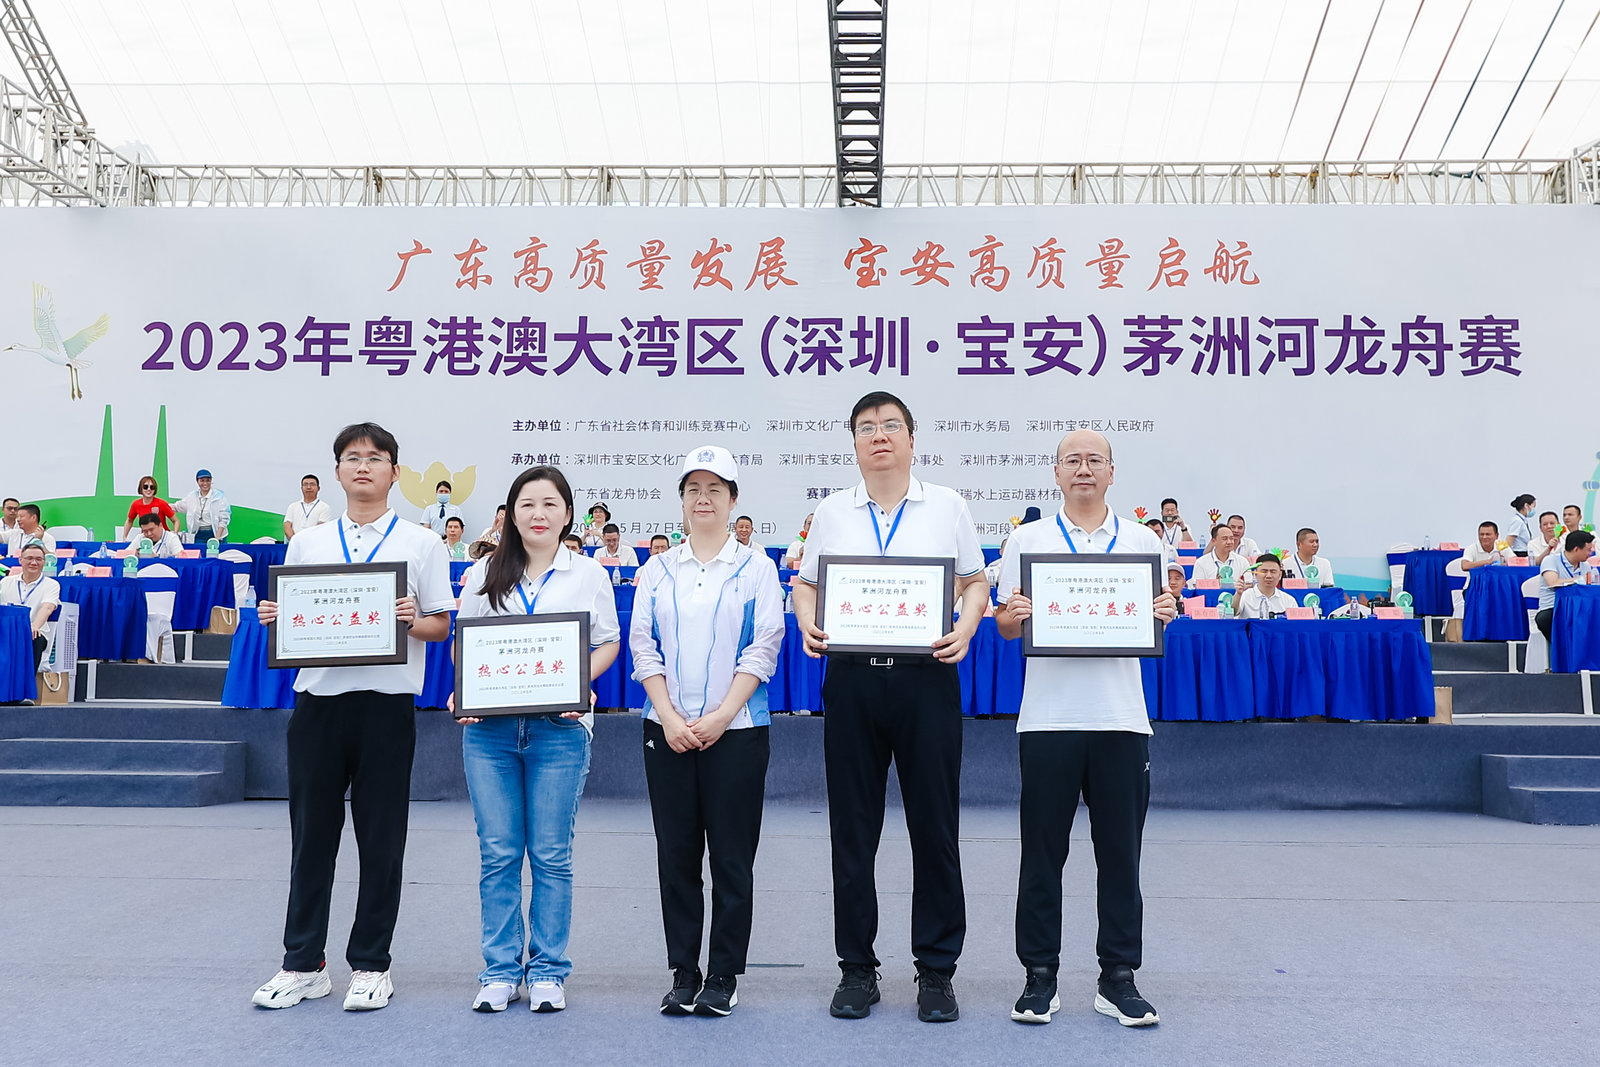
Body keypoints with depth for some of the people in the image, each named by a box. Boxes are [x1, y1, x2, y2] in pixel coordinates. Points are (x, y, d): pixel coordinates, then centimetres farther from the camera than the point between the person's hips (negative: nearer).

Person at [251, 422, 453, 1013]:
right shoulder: (306, 543, 13)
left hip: (387, 702, -2)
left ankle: (371, 965, 17)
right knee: (311, 833, 7)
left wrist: (414, 620, -17)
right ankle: (303, 964, 20)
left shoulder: (421, 544, 5)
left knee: (381, 840, 4)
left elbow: (442, 626, 3)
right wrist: (273, 619, -6)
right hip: (318, 698, 2)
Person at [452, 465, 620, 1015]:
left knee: (551, 854, 2)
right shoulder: (484, 574, 12)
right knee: (498, 852, 4)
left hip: (560, 725, -1)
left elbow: (608, 642, 8)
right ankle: (500, 969, 15)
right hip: (489, 726, 2)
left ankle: (547, 970, 14)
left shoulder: (589, 573, 8)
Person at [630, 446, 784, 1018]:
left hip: (736, 729, -2)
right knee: (676, 856, 6)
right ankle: (683, 975, 17)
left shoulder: (757, 568, 3)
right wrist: (670, 717, -8)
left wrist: (719, 716, -12)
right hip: (667, 729, 2)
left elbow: (763, 649, -3)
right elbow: (642, 645, 5)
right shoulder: (657, 569, 9)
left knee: (732, 857, 2)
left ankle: (723, 976, 14)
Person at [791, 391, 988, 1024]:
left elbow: (976, 583, 10)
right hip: (851, 679, 1)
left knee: (934, 826, 2)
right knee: (852, 828, 6)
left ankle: (937, 968, 15)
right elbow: (806, 585, 14)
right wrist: (809, 626, -6)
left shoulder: (947, 507, 8)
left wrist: (964, 630, -8)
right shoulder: (832, 513, 11)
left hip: (926, 677, -1)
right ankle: (857, 966, 19)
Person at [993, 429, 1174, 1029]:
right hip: (1048, 719, -1)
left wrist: (1165, 614, -11)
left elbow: (1160, 617, 11)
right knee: (1042, 853, 5)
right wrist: (1012, 616, -16)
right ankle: (1039, 975, 16)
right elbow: (1005, 626, 6)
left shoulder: (1142, 541, 10)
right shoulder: (1028, 540, 7)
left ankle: (1118, 978, 18)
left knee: (1120, 855, 6)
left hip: (1121, 719, 1)